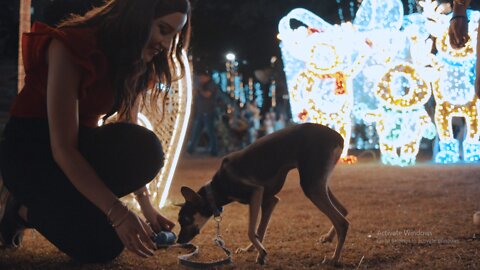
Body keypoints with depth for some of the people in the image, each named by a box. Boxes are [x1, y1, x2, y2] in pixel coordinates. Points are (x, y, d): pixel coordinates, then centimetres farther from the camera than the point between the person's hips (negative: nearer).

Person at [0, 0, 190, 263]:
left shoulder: (134, 64, 0)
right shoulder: (70, 46, -23)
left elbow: (130, 143, 2)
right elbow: (62, 148, -28)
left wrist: (146, 205, -4)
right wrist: (118, 212, -34)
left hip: (81, 145, 7)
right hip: (29, 151, -7)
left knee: (146, 150, -26)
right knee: (103, 244, -24)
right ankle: (21, 208, 4)